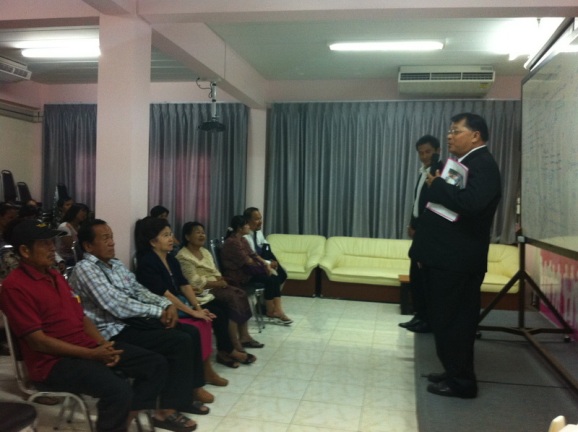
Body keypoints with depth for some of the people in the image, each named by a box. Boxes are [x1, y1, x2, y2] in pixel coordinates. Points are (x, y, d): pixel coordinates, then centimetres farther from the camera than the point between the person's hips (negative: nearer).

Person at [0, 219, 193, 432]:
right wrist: (92, 354, -19)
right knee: (119, 390, -32)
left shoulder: (55, 276, 15)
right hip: (55, 362, -8)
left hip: (88, 347, 9)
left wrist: (103, 344, -3)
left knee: (156, 363, 1)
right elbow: (38, 341, -17)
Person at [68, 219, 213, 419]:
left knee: (191, 331, 2)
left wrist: (166, 304, -5)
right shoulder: (85, 269, -15)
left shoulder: (116, 264, 13)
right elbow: (118, 306, -22)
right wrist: (158, 311, -14)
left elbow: (138, 290, 14)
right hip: (115, 332, -9)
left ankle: (192, 387, 16)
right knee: (181, 341, -18)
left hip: (133, 320, 9)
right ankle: (170, 405, -5)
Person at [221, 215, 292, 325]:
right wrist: (263, 266, -4)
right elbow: (246, 260, -18)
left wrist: (266, 264, -5)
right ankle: (270, 312, -5)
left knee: (274, 278, -11)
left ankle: (277, 310, -13)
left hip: (246, 269, 9)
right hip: (237, 274, -9)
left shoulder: (243, 240, 12)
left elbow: (253, 255, 10)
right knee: (269, 279, -20)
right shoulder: (232, 242, -19)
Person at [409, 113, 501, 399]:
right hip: (445, 257, 10)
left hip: (457, 260, -10)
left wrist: (437, 185, -17)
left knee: (452, 321, -2)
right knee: (445, 319, 15)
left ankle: (462, 382, 11)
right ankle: (454, 373, 28)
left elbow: (471, 203, -32)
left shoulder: (483, 164, -13)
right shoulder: (462, 163, 17)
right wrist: (425, 250, 14)